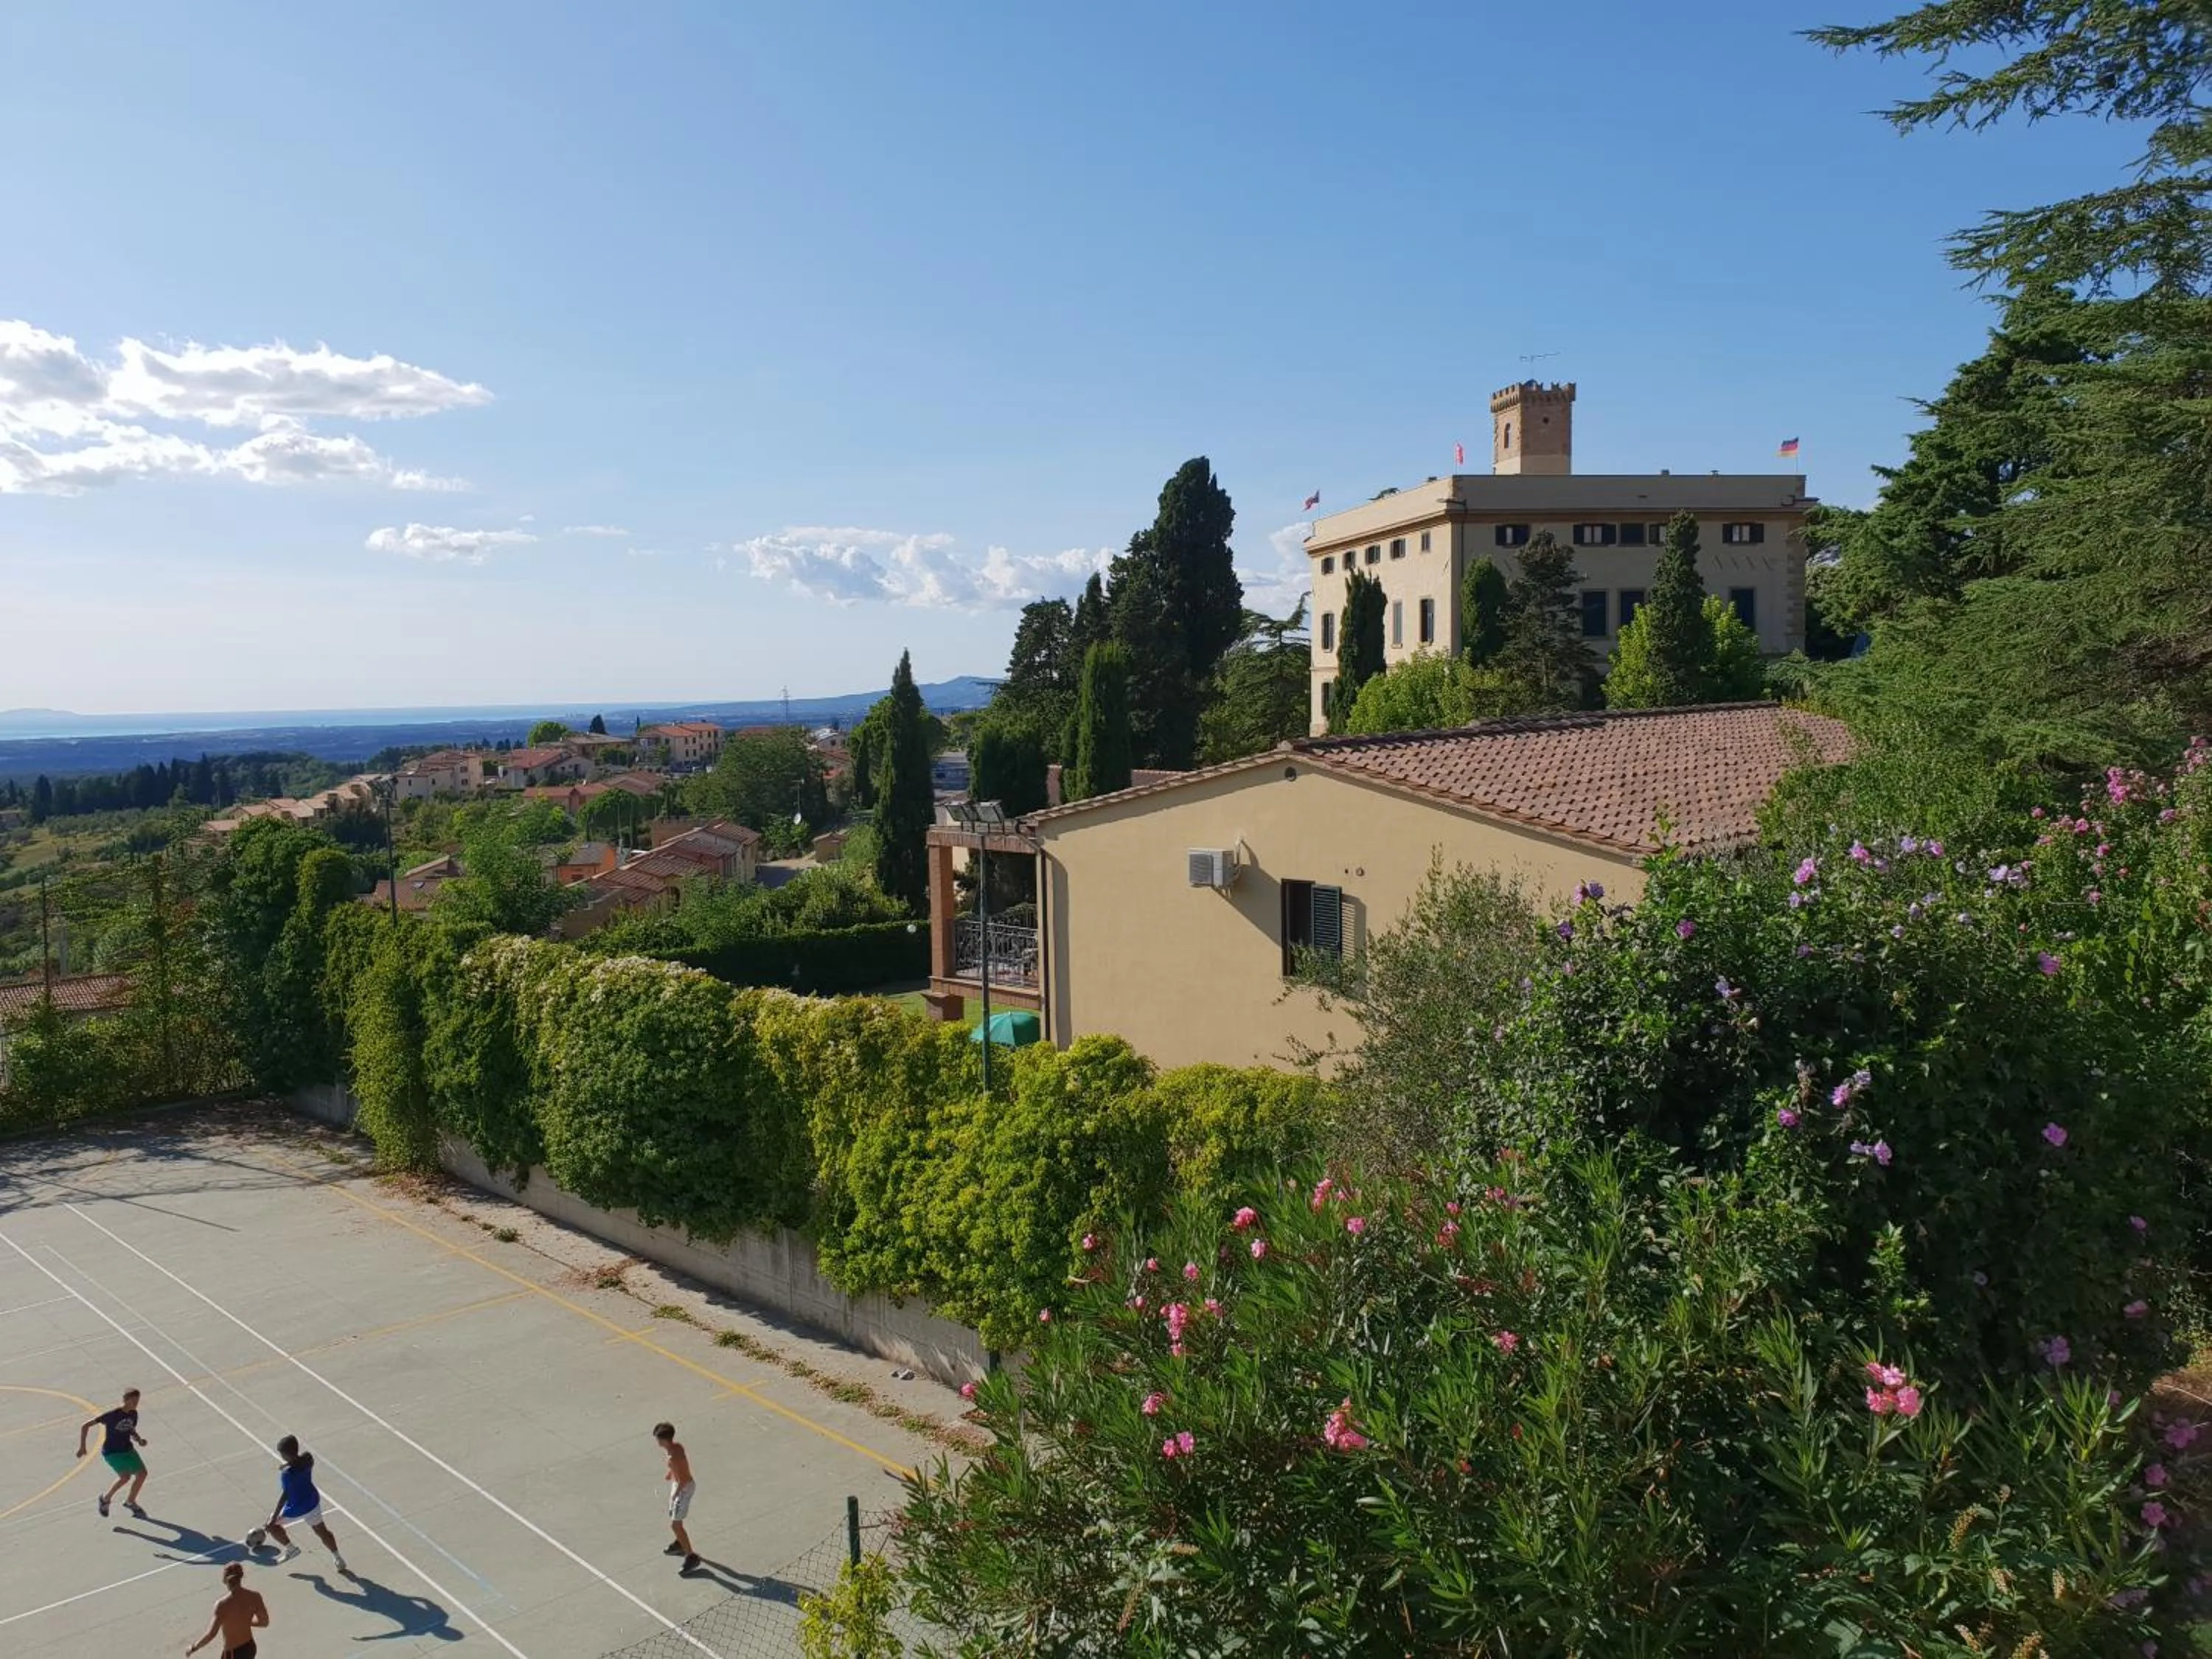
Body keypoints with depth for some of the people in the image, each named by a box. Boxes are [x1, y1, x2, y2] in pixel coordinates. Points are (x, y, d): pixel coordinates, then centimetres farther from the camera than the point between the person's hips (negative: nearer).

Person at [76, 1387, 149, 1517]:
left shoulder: (133, 1414, 0)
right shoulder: (112, 1415, -21)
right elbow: (85, 1426, -17)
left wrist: (139, 1440, -6)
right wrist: (82, 1446, -19)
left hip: (127, 1449, 7)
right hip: (112, 1452, -7)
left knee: (142, 1473, 3)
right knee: (126, 1476, -22)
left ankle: (130, 1502, 25)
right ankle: (105, 1498, 5)